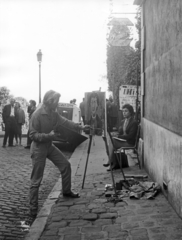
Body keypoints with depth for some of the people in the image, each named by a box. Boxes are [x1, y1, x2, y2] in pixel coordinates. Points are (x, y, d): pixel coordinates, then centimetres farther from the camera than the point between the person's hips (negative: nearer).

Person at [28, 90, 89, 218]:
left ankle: (66, 191, 33)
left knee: (65, 164, 12)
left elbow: (65, 122, 6)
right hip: (38, 149, -8)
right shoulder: (37, 115, -23)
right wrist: (49, 135, -30)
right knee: (36, 180, -3)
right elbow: (33, 135, -21)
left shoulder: (54, 113, 1)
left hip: (50, 146, 8)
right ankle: (33, 209, 8)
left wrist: (80, 127, -3)